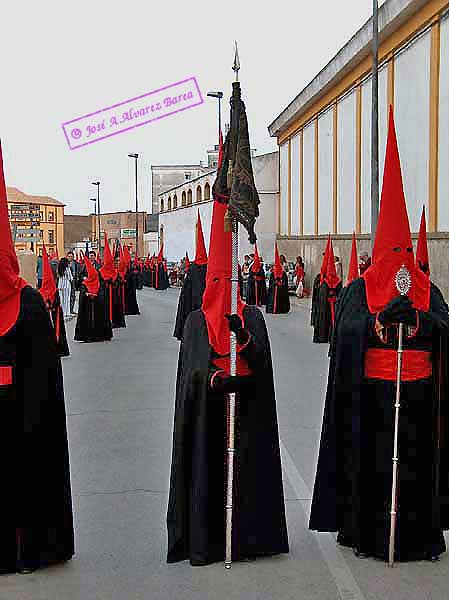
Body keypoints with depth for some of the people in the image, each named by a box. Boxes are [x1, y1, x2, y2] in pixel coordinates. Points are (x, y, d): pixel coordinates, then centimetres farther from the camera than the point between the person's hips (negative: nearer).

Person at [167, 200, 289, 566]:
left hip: (247, 411, 1)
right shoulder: (197, 320, 4)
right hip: (206, 411, 0)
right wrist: (215, 379, -23)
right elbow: (193, 366, -5)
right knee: (207, 470, 1)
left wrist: (242, 335, -25)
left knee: (248, 468, 3)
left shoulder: (252, 317, 5)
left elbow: (260, 359, -7)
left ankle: (249, 535, 16)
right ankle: (205, 540, 11)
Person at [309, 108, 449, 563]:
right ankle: (365, 532, 16)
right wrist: (382, 317, -25)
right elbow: (345, 330, -12)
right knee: (370, 460, 2)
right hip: (371, 391, -2)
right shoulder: (358, 289, 1)